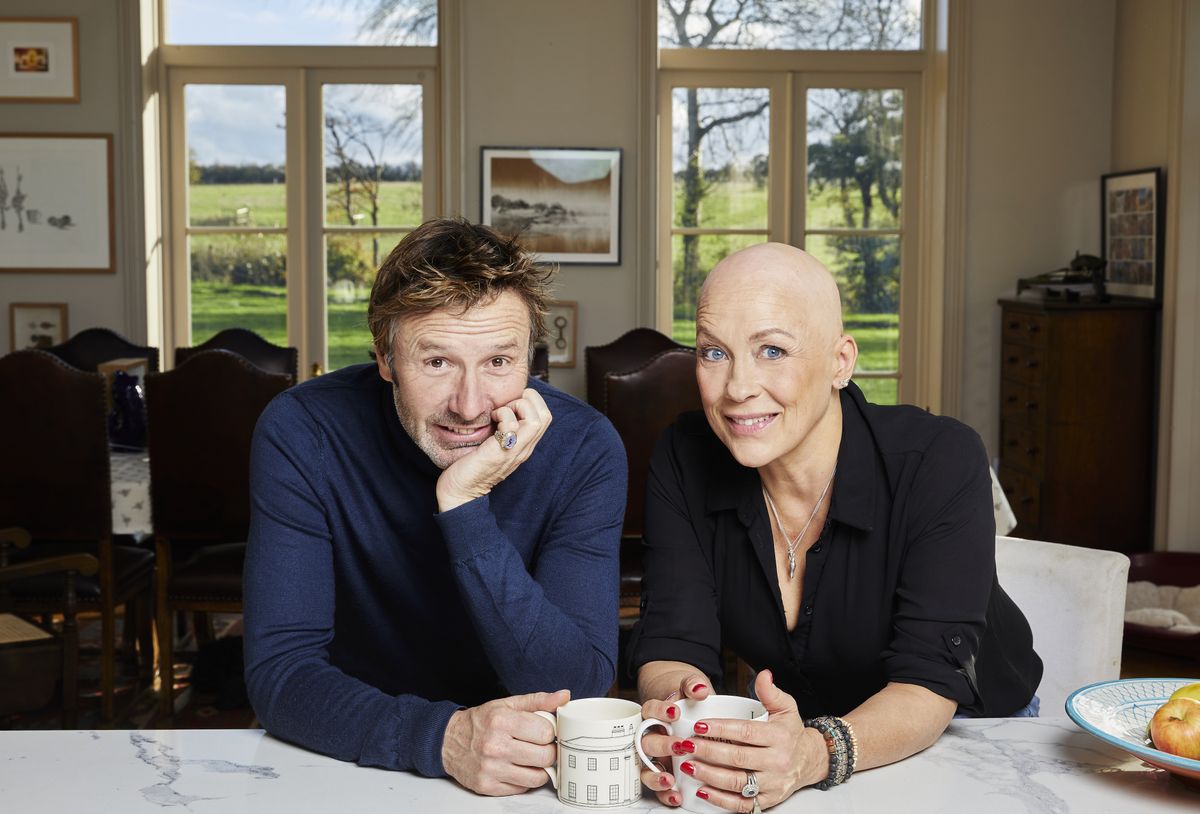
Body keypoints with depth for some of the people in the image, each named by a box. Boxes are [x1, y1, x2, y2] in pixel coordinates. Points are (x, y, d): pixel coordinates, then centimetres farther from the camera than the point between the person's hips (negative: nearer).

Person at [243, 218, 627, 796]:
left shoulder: (583, 448, -13)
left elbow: (577, 693, -18)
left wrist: (465, 507, -27)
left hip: (519, 774, 0)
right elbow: (279, 672, -16)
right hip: (349, 763, 1)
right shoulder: (302, 435, -13)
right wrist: (443, 736, -31)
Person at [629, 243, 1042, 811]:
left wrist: (816, 754, -48)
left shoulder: (940, 464, -23)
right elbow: (673, 642, -17)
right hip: (793, 727, 2)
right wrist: (672, 710, -41)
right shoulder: (684, 460, -14)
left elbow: (929, 683, -28)